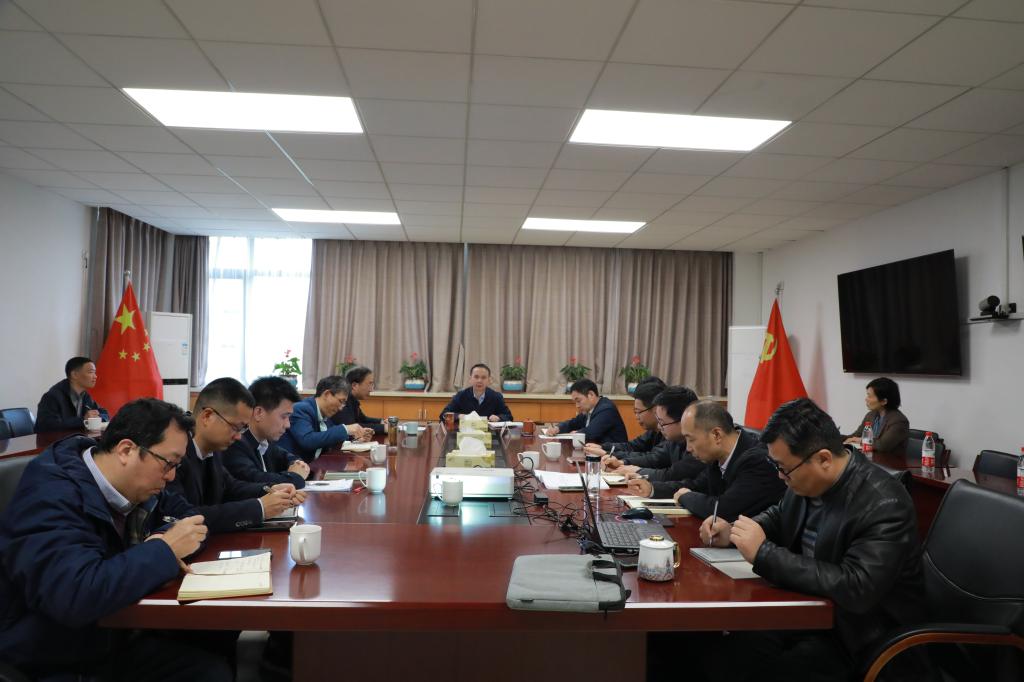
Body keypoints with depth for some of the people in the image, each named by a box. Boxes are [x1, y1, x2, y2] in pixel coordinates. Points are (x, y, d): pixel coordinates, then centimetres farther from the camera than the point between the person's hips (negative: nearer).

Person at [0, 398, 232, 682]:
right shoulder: (50, 497, -25)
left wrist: (167, 538, -10)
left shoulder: (133, 485, -1)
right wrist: (165, 550, -26)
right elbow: (76, 596, -38)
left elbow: (187, 514, 14)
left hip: (115, 641, 8)